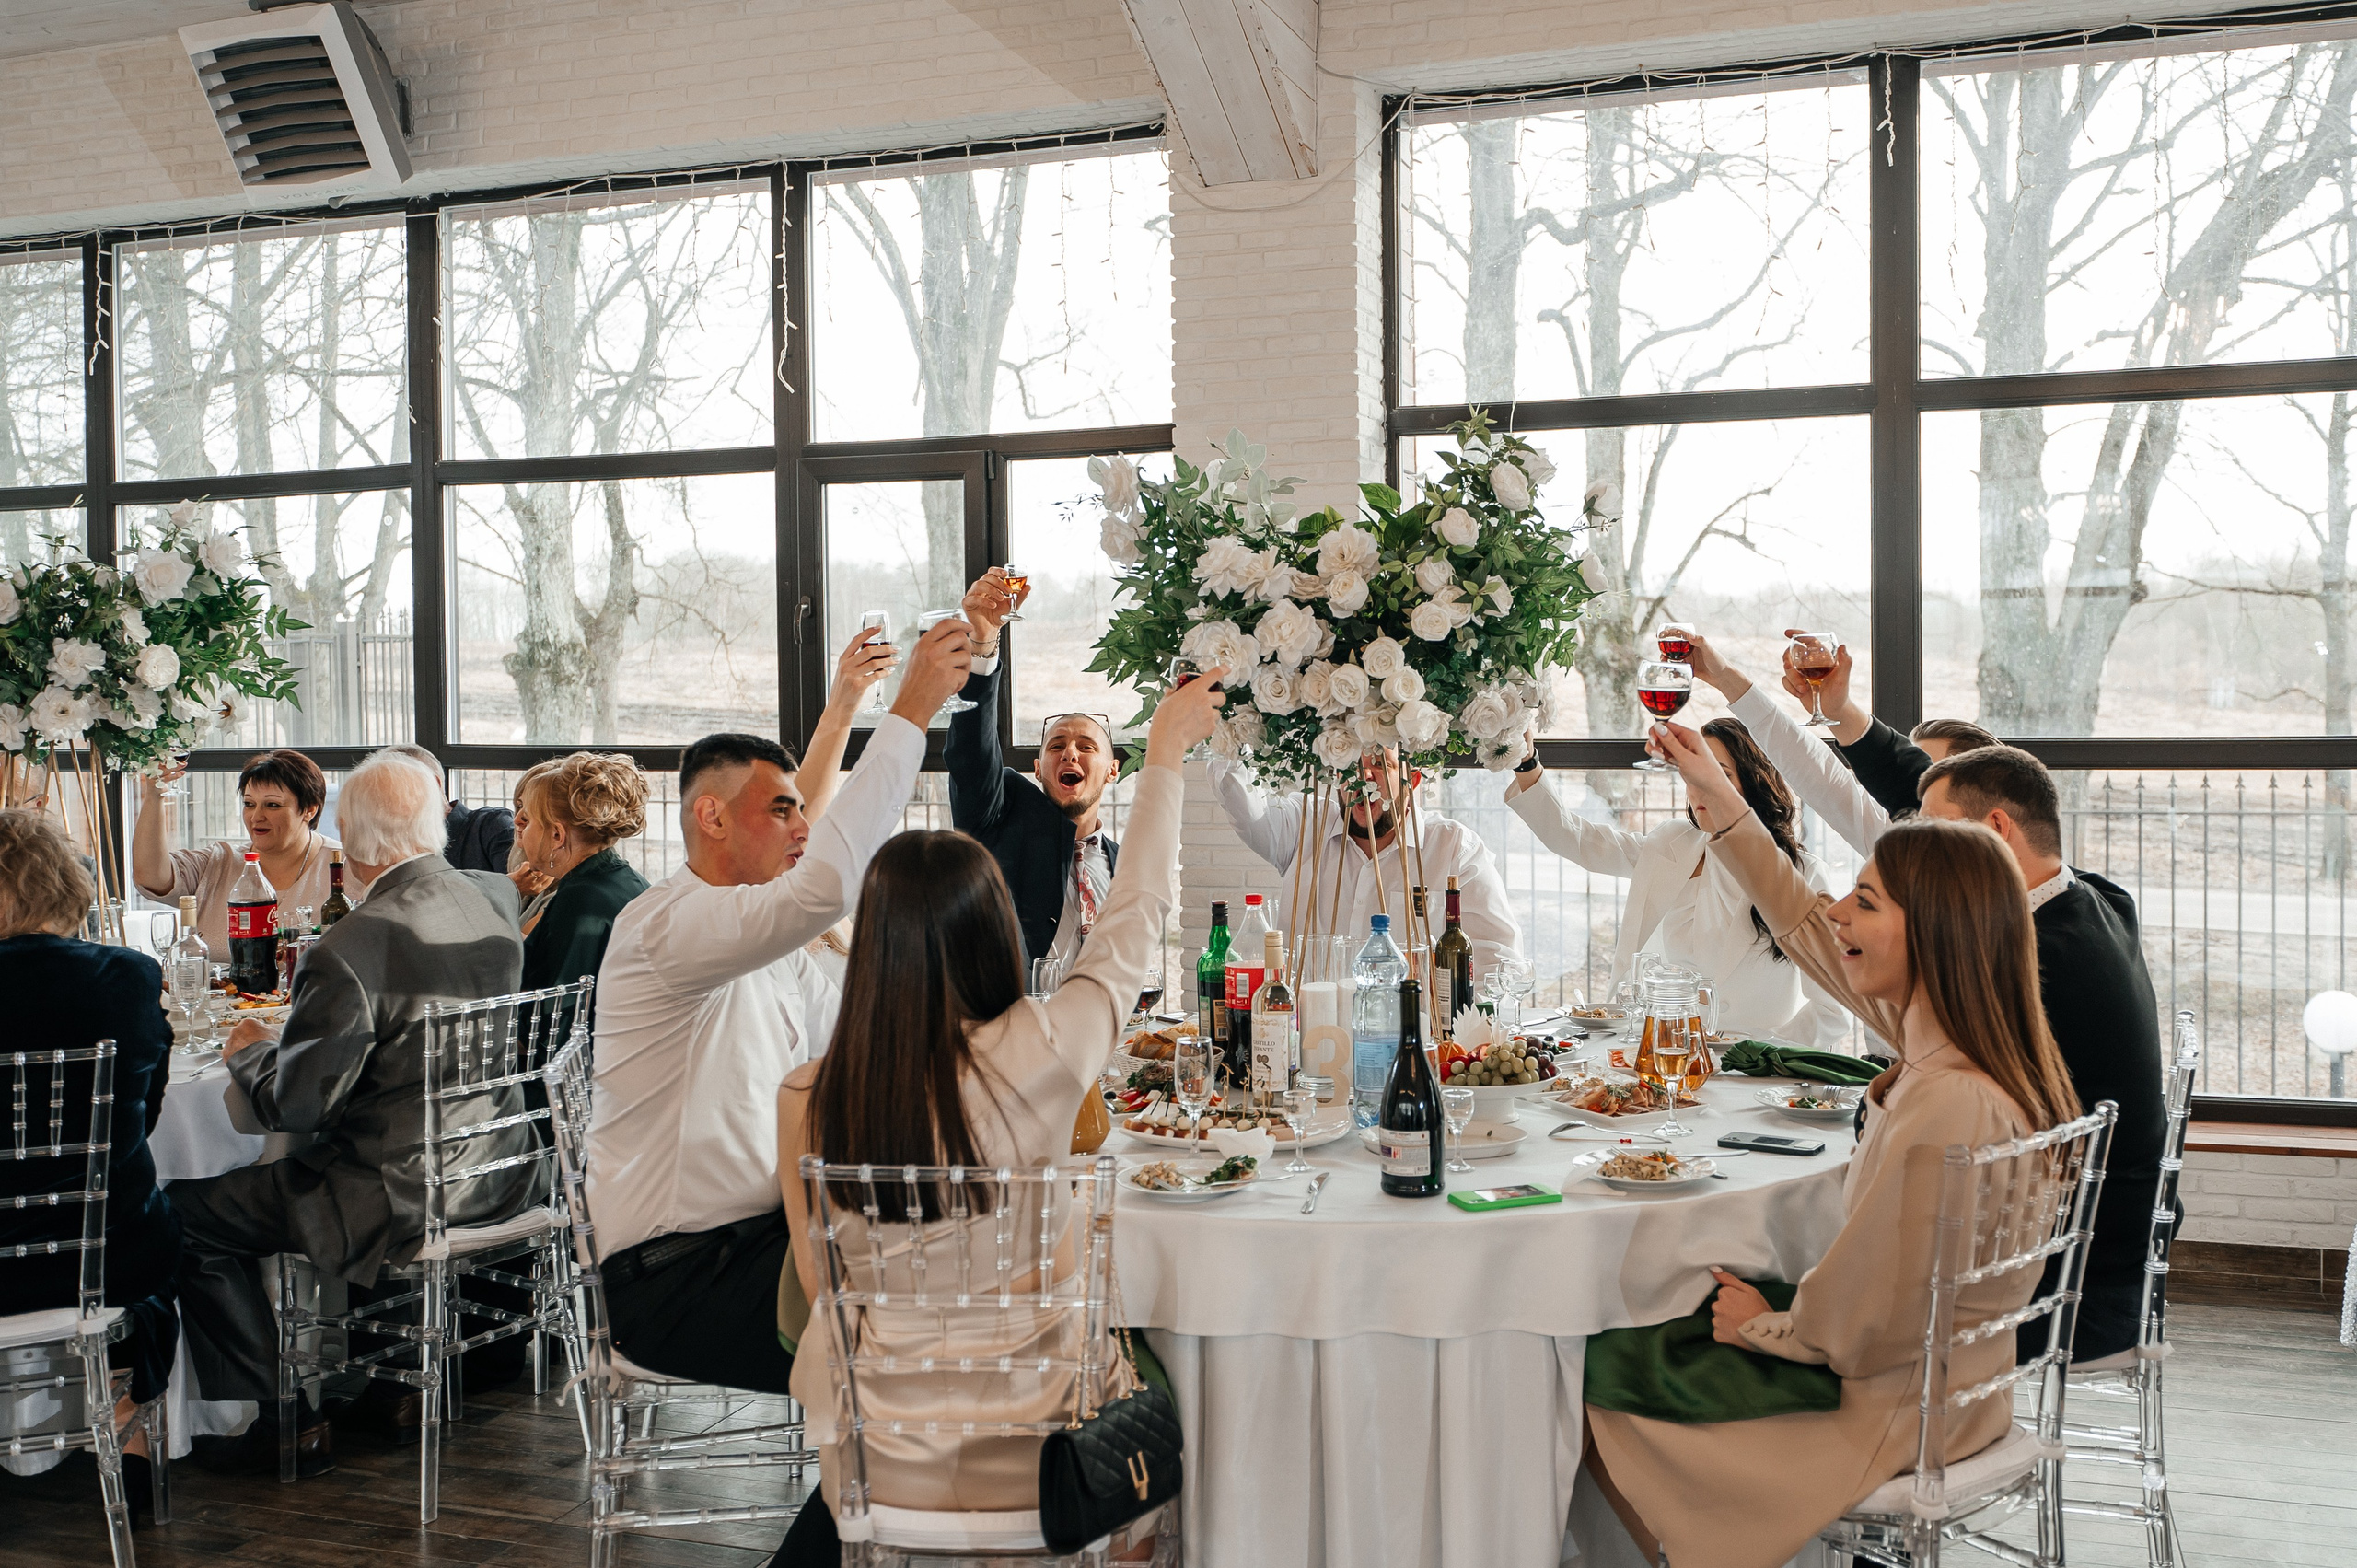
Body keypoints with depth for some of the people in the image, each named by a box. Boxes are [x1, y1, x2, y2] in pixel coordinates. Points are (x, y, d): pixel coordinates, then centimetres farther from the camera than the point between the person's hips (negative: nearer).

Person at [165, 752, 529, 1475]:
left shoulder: (352, 948, -24)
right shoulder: (497, 900, -1)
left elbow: (294, 1104, -18)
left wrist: (248, 1053, 3)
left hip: (402, 1198, -8)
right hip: (499, 1176, 8)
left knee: (190, 1212, 7)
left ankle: (277, 1426, 11)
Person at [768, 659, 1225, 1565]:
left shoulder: (807, 1098, -12)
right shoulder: (1039, 1057, -18)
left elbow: (820, 1282, 1)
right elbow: (1137, 914, 0)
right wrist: (1165, 753, 14)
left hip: (877, 1463, 2)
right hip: (1025, 1466, -1)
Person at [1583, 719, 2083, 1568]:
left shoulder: (1948, 1106, -33)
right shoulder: (1959, 1043, -5)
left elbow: (1863, 1327, -26)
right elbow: (1805, 927, 9)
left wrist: (1760, 1325, -6)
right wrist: (1715, 793, 13)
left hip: (1897, 1414, -8)